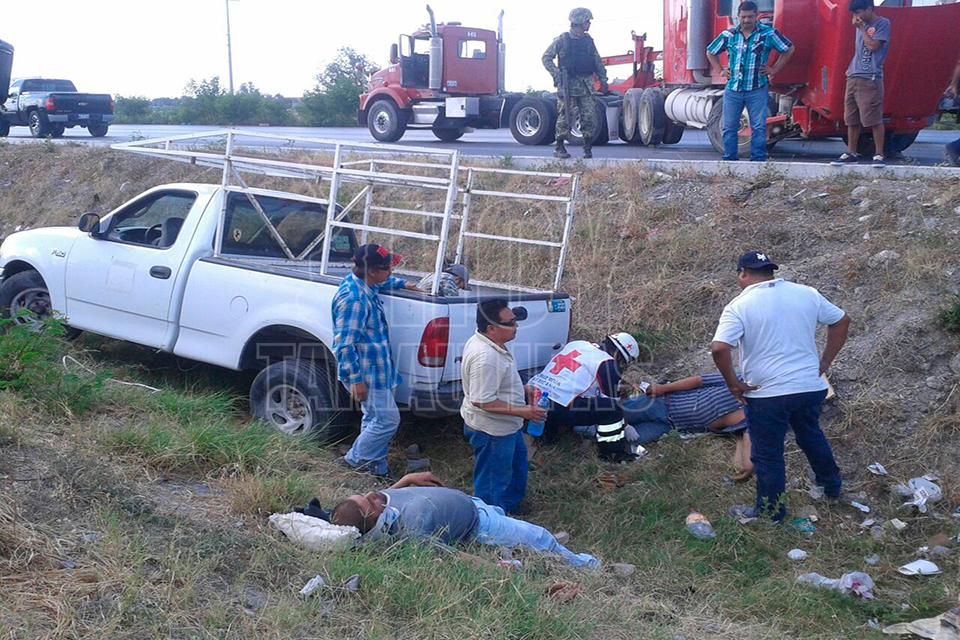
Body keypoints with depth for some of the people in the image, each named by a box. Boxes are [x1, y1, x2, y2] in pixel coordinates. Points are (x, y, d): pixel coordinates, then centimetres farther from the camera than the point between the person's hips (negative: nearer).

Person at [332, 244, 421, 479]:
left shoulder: (364, 283, 3)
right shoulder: (353, 298, -27)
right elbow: (345, 343, -26)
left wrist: (402, 283, 23)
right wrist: (355, 379, -25)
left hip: (376, 368, 10)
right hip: (366, 372, -10)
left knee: (375, 418, 17)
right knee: (388, 419, -4)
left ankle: (377, 469, 27)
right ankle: (355, 459, 11)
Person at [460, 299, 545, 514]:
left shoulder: (488, 343, -1)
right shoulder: (485, 357, -34)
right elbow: (483, 401, -32)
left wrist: (522, 390, 12)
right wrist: (523, 412, -28)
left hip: (506, 425, 11)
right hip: (491, 430, -11)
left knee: (517, 462, 29)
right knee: (492, 481, 8)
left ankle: (511, 504, 49)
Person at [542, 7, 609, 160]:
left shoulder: (588, 40, 13)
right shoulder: (562, 40, -3)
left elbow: (597, 62, 18)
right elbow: (546, 58, -2)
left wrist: (603, 81, 12)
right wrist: (557, 75, -13)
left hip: (586, 85, 5)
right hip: (568, 84, -4)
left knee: (589, 117, -1)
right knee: (565, 117, -2)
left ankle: (588, 148, 8)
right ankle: (559, 148, 9)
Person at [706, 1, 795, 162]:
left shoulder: (768, 33, 0)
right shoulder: (728, 35, 7)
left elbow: (789, 49, 8)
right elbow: (711, 52, 22)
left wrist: (775, 69, 4)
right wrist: (719, 71, 12)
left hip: (757, 90, -2)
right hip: (733, 89, 2)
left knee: (759, 127, -4)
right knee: (729, 127, 3)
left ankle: (758, 160, 2)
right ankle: (729, 159, 10)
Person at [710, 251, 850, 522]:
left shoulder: (739, 306, -13)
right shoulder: (807, 294, 2)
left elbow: (719, 348, -24)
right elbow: (841, 321, 10)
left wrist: (733, 384, -12)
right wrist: (824, 363, 13)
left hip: (766, 395, -5)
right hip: (811, 388, 5)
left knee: (767, 455, 11)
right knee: (812, 437, 29)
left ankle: (769, 511, 25)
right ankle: (831, 486, 48)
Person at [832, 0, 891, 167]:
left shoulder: (882, 24, -4)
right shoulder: (861, 25, 17)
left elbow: (872, 45, -14)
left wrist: (861, 28, -7)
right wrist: (851, 68, 12)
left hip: (870, 79, -7)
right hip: (853, 77, 7)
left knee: (874, 119, -7)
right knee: (852, 120, 9)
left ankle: (879, 154, -1)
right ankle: (851, 153, 16)